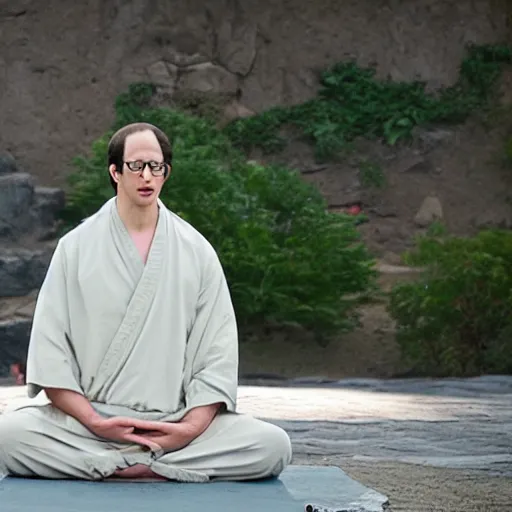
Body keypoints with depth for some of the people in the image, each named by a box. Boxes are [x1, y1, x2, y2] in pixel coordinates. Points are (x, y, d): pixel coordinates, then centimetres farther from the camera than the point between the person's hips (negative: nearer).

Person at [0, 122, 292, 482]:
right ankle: (159, 468, -22)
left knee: (274, 445, -24)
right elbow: (50, 345, 0)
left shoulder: (197, 251, 8)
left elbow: (217, 350, 4)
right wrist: (94, 422, -13)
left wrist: (192, 427, -11)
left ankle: (115, 467, -21)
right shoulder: (77, 246, 5)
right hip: (88, 418, -1)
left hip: (176, 424, 1)